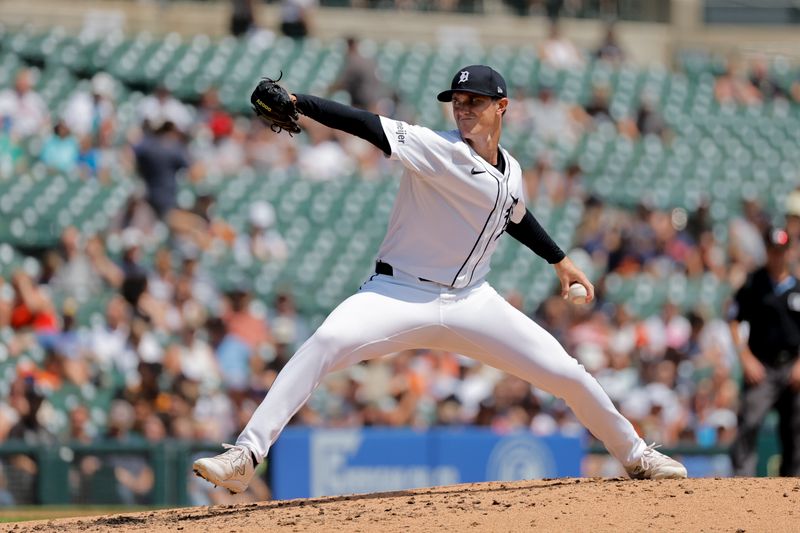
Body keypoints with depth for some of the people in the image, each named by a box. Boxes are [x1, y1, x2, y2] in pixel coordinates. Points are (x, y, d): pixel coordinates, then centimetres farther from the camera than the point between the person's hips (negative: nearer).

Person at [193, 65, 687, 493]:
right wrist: (296, 103, -39)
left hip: (472, 302, 5)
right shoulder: (437, 150, -13)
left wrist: (561, 260, 35)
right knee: (327, 341, -32)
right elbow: (368, 125, -28)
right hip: (401, 294, -5)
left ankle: (635, 453, 30)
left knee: (568, 375, 3)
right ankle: (246, 457, -34)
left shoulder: (510, 173, 6)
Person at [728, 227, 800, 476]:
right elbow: (734, 323, 2)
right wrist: (747, 359, -7)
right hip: (761, 367, -3)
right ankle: (742, 478, -20)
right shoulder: (753, 283, 2)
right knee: (749, 424, -17)